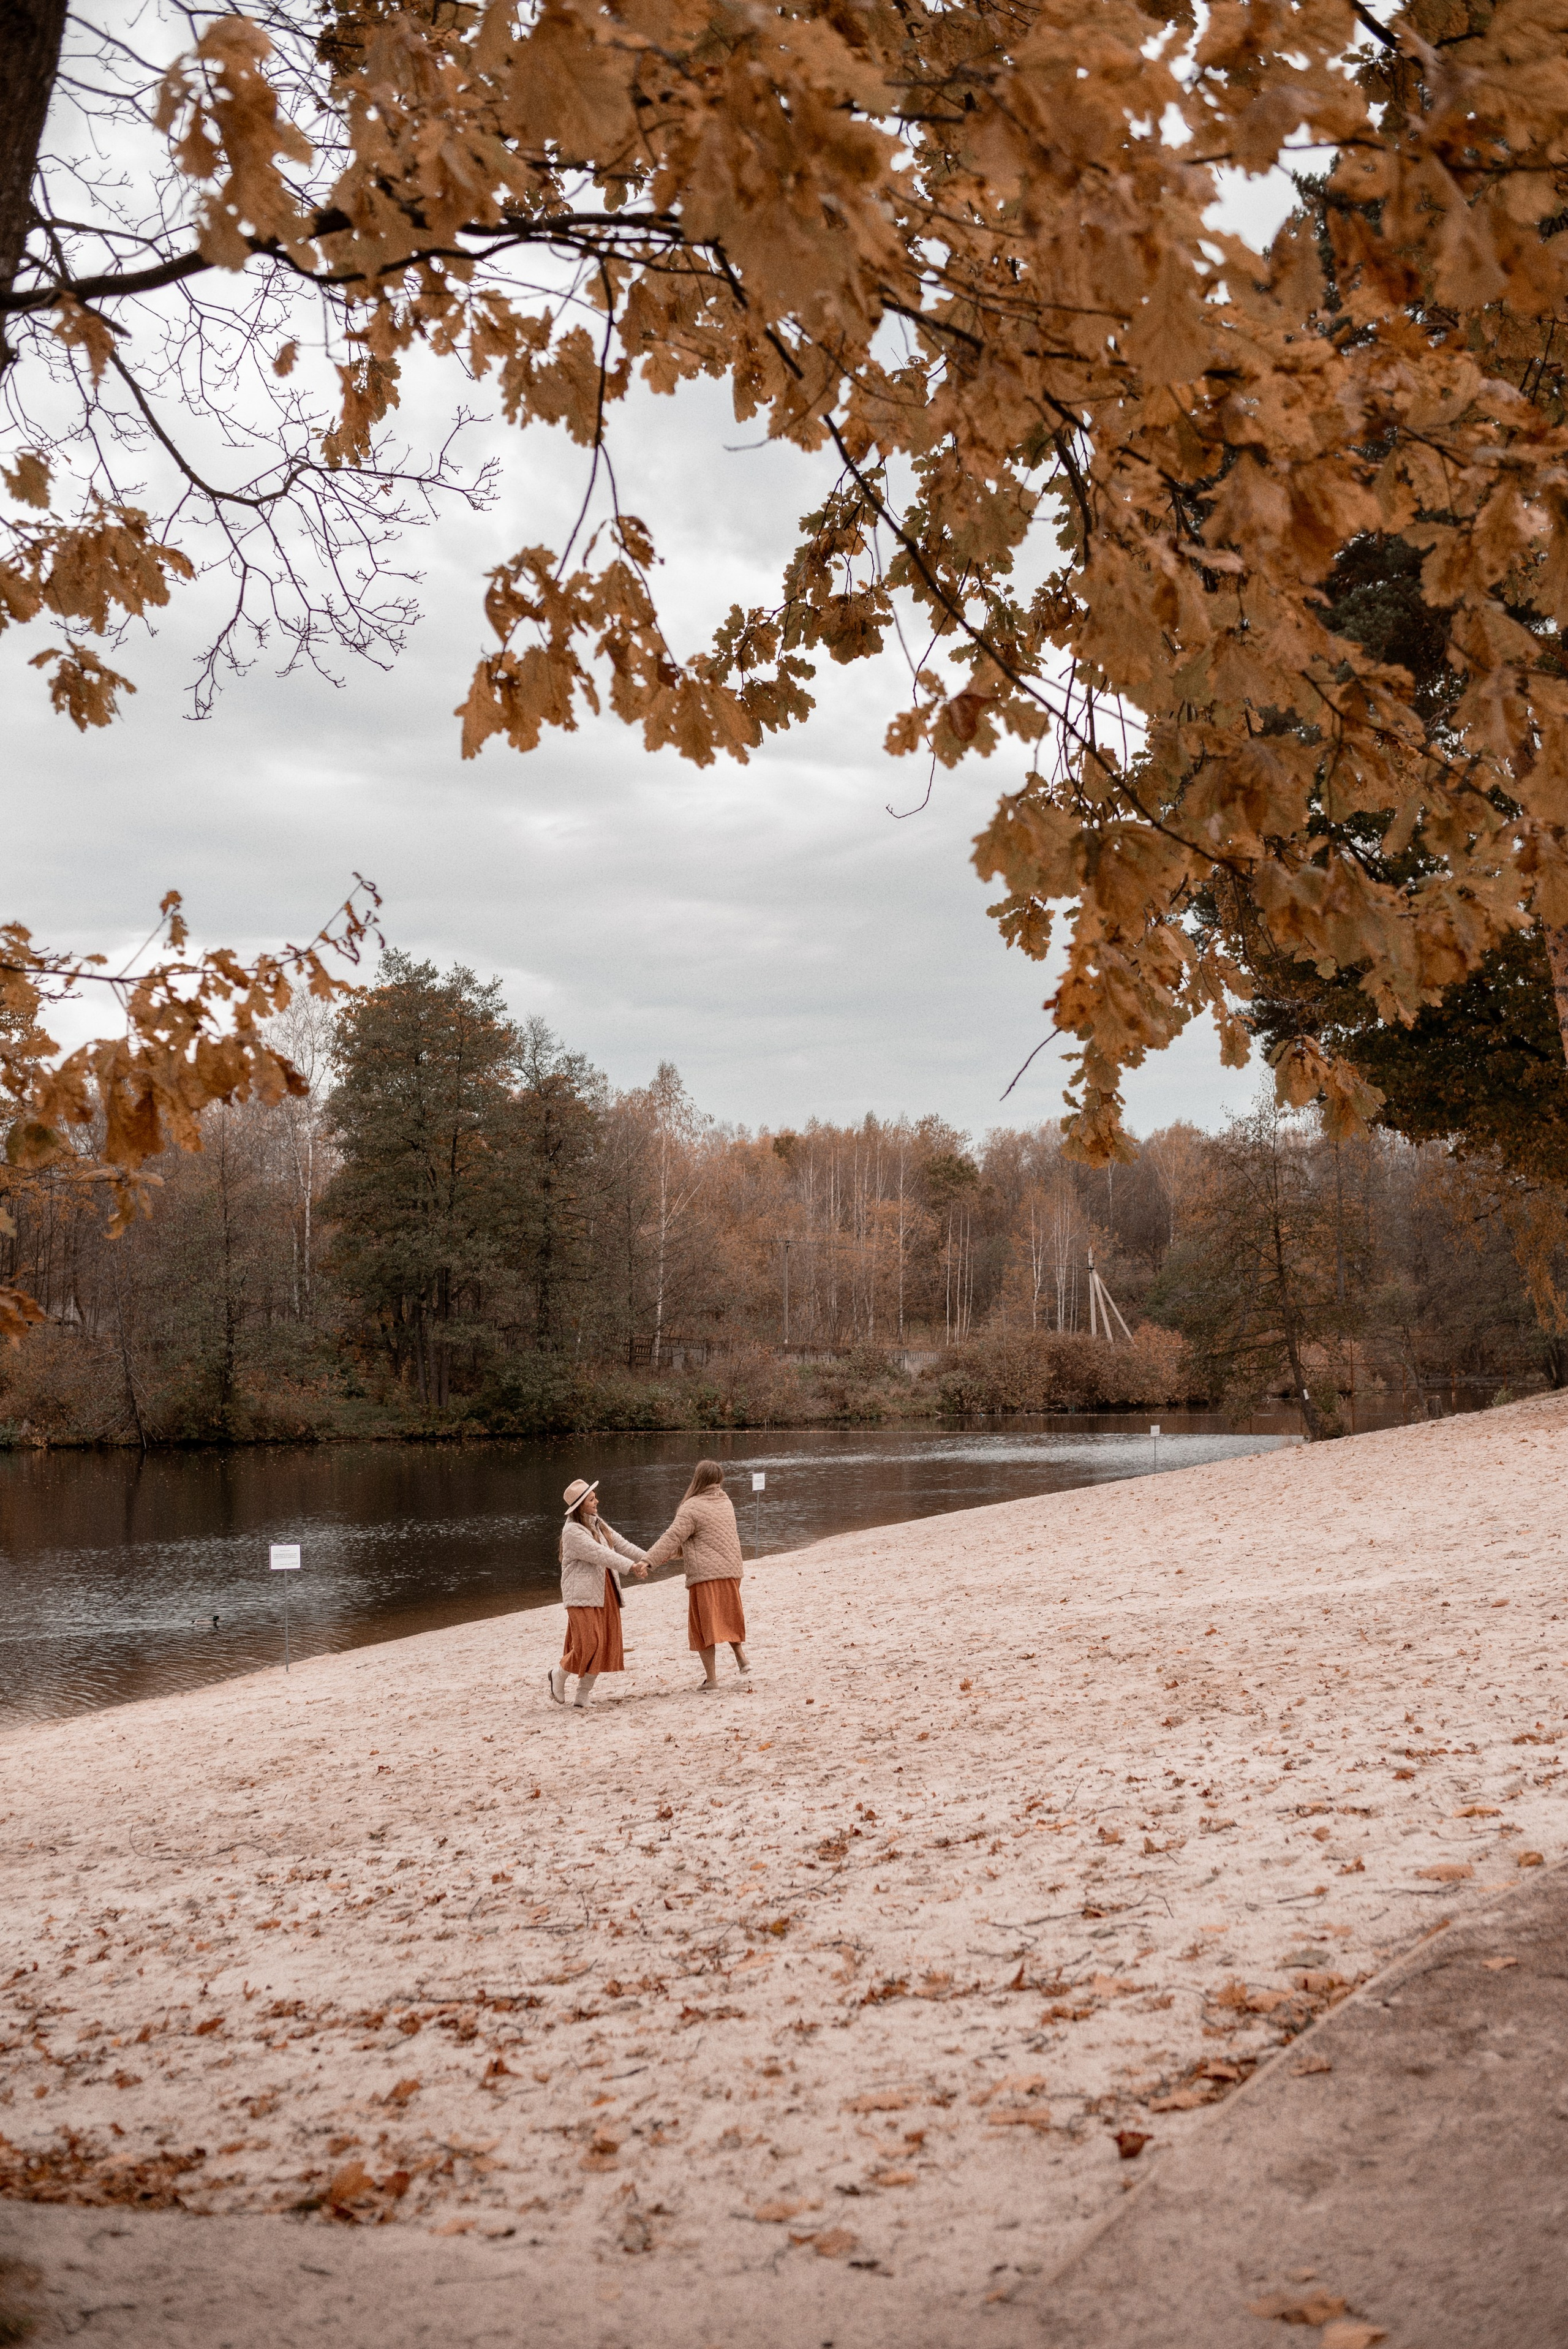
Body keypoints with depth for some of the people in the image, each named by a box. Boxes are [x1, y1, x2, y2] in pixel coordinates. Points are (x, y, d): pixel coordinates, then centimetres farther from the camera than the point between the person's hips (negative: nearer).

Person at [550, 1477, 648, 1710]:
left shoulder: (598, 1525, 15)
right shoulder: (572, 1531, -13)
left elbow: (622, 1545, 11)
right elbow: (599, 1554, -22)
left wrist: (647, 1559, -2)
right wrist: (631, 1566, -27)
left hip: (606, 1593, 8)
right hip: (583, 1594, -8)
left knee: (603, 1647, 5)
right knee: (589, 1643, -14)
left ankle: (583, 1695, 14)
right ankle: (559, 1674, 13)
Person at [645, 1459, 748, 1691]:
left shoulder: (692, 1508, -11)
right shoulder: (726, 1502, 12)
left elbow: (673, 1537, -18)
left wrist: (649, 1561, -18)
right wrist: (674, 1552, 19)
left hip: (705, 1574, -7)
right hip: (731, 1571, 7)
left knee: (704, 1624, 0)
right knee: (727, 1617, 25)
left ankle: (711, 1678, -1)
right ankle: (741, 1657, 15)